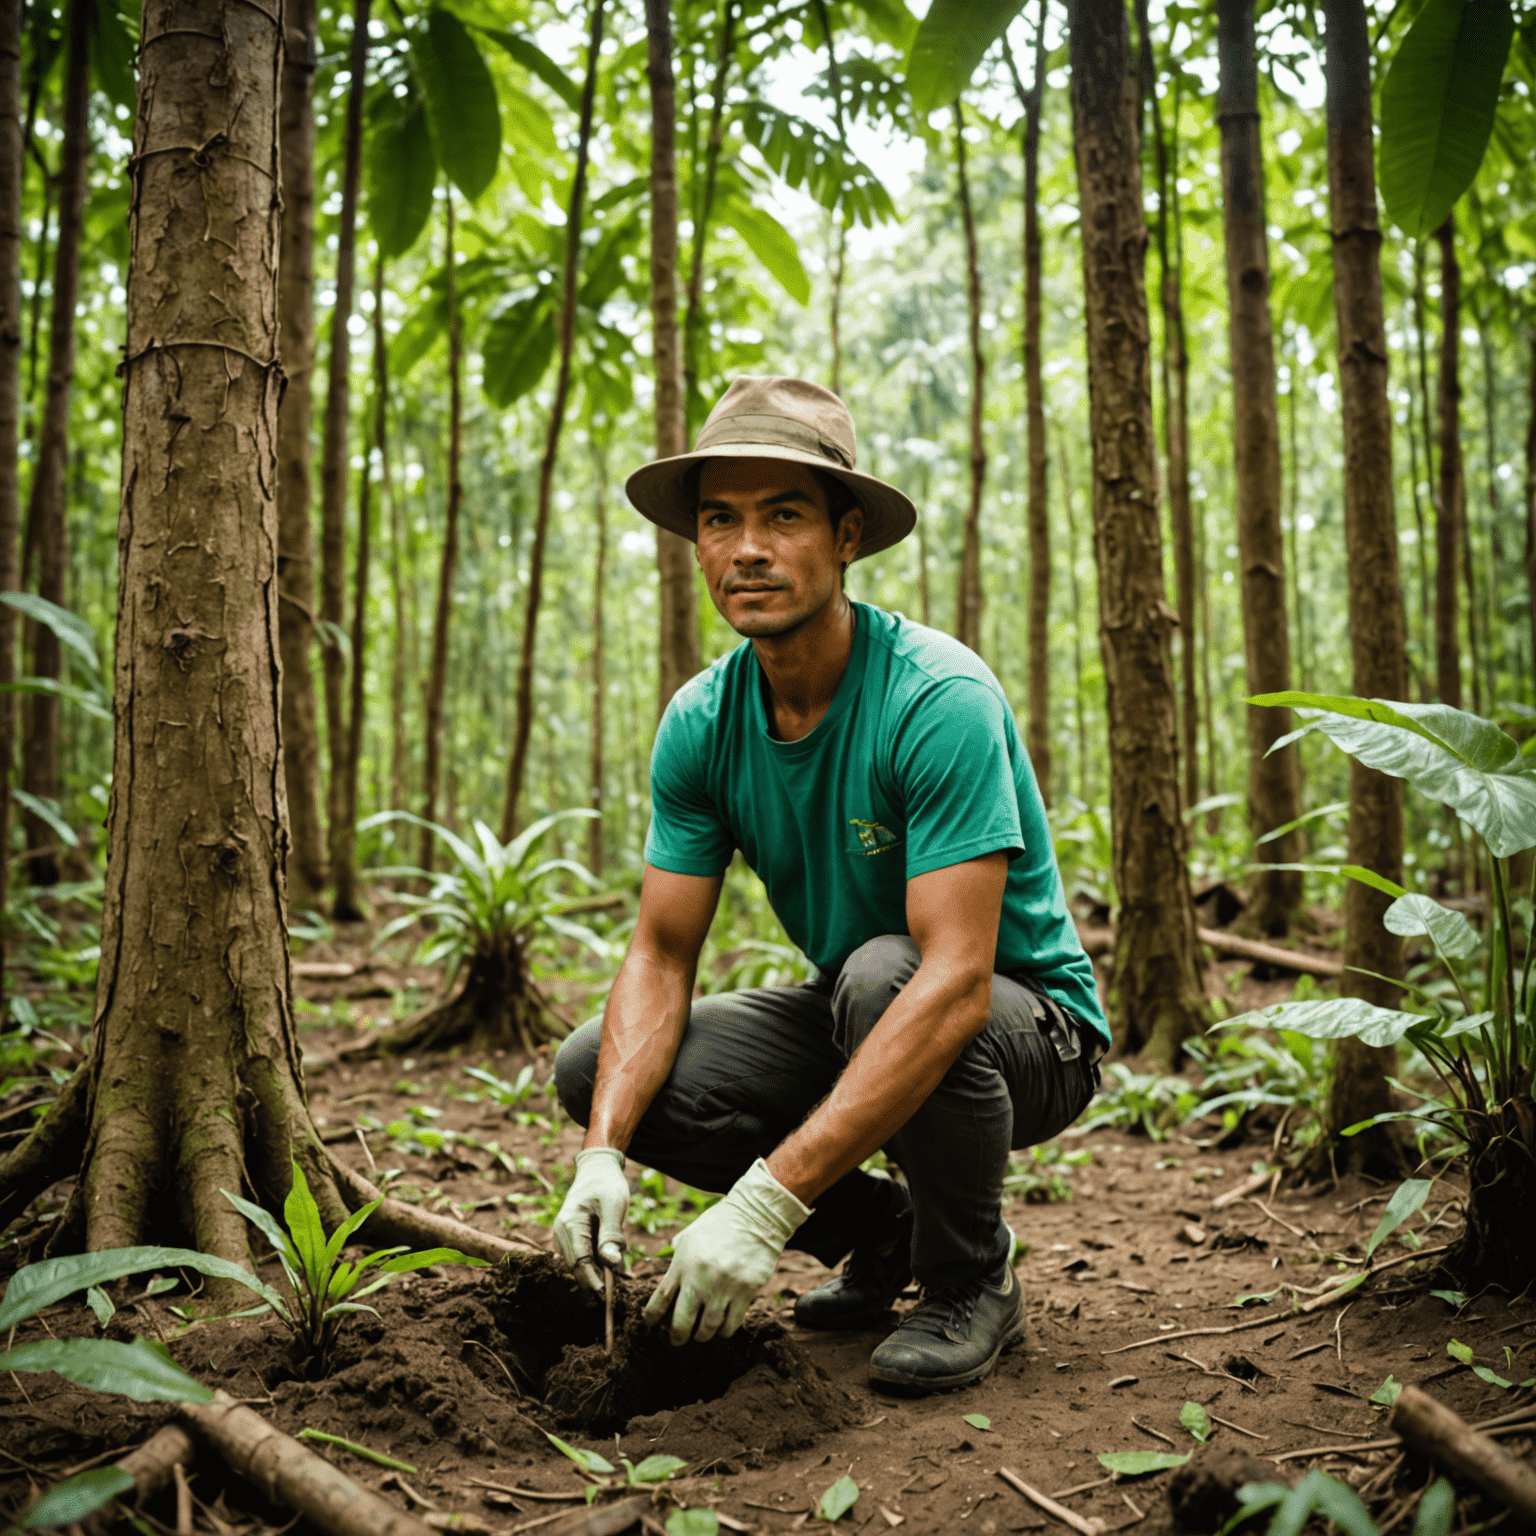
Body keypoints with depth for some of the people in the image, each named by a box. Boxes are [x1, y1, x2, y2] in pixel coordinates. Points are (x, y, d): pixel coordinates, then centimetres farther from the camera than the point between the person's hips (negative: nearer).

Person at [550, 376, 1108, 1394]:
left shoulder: (939, 698, -28)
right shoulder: (701, 723, -9)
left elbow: (955, 981, -36)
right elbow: (662, 954, -8)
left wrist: (768, 1199, -40)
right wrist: (604, 1154, -24)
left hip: (1025, 1023, -5)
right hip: (851, 1017, 6)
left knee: (880, 971, -38)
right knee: (596, 1068, -10)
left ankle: (975, 1279, -9)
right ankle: (882, 1230, 8)